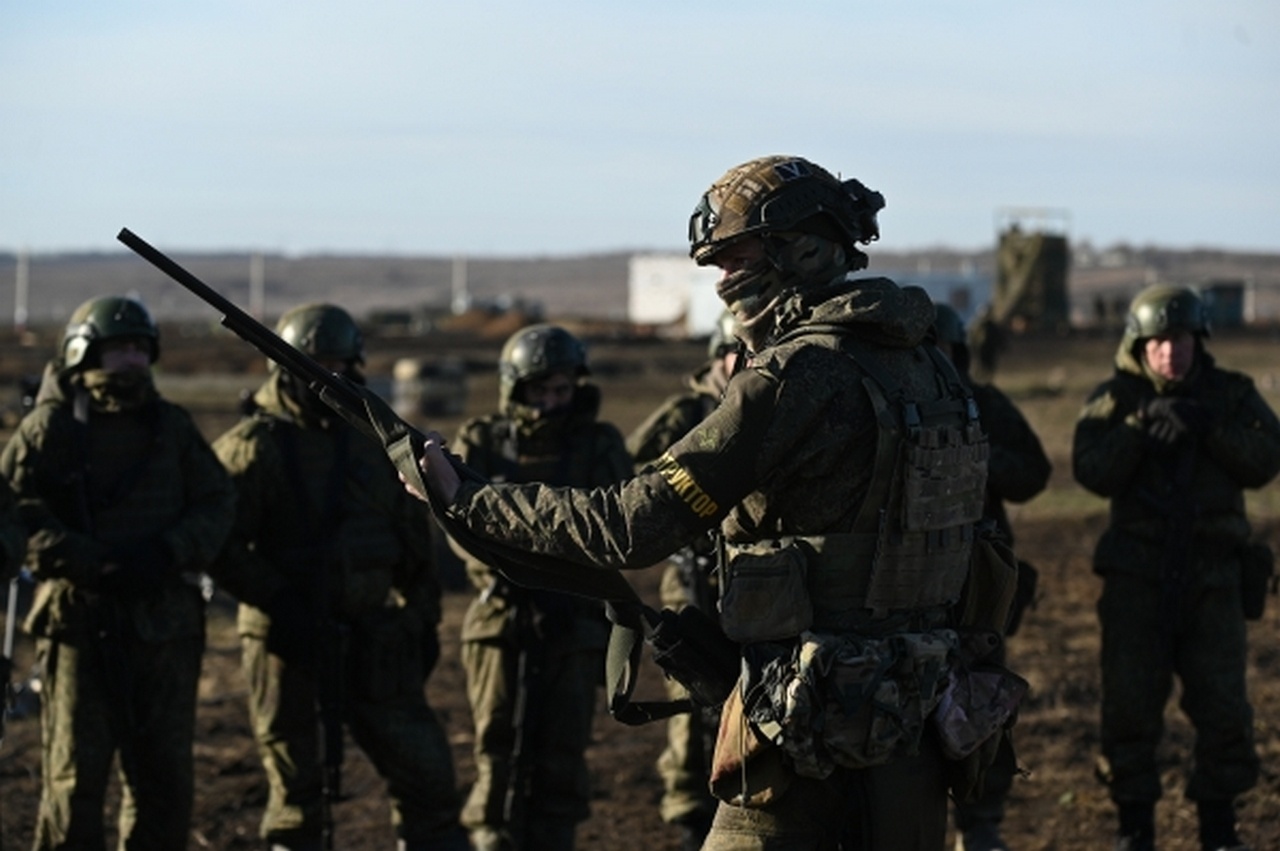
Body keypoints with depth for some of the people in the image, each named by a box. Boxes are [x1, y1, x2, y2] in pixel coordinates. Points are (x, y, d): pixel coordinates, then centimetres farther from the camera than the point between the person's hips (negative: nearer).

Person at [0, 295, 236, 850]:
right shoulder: (52, 425, -1)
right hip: (80, 620, -4)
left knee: (166, 776, 9)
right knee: (75, 774, -1)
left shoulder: (172, 425, 11)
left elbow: (216, 502, 7)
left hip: (165, 622, 4)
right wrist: (89, 561, -22)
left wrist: (168, 550, -12)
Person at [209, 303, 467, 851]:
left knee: (423, 770, 4)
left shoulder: (376, 441, 10)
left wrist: (423, 618, 14)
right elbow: (220, 545, -13)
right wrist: (278, 601, -20)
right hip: (288, 641, -4)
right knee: (296, 789, 5)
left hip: (372, 641, 4)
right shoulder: (253, 446, -6)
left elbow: (413, 538, 17)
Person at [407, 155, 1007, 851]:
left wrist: (464, 500, -9)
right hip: (918, 725, 8)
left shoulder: (796, 378, -15)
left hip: (813, 728, -8)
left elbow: (633, 524, -17)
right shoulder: (927, 368, 10)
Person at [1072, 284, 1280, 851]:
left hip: (1213, 576, 1)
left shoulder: (1231, 395, 4)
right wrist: (1142, 425, -24)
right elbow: (1092, 472, -13)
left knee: (1224, 708, 1)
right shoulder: (1116, 399, 1)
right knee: (1130, 707, 0)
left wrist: (1208, 426, -21)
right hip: (1137, 576, -1)